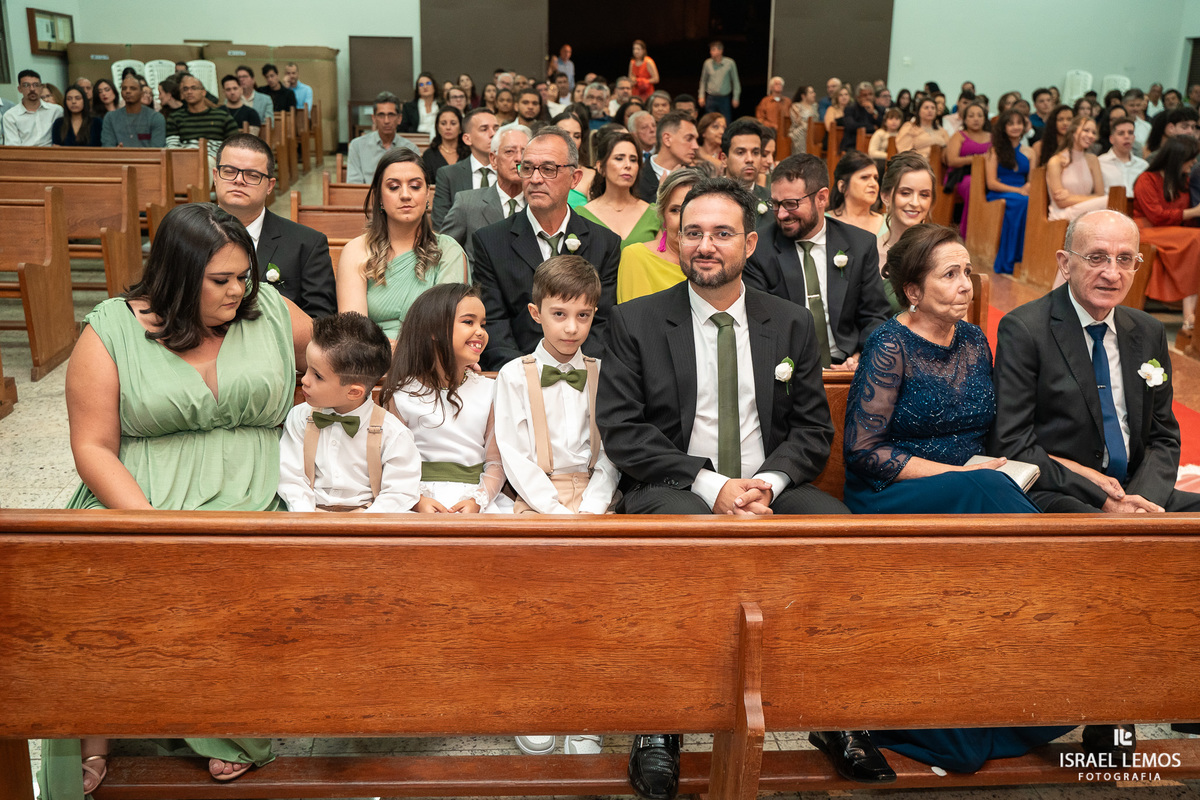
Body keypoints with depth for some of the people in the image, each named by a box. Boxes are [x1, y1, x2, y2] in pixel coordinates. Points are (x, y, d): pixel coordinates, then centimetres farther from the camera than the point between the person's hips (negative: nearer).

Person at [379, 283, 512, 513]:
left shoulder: (488, 391, 10)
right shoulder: (401, 396, 2)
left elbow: (496, 461, 7)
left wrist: (478, 500, -10)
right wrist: (417, 501, -16)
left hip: (476, 497, 3)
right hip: (424, 497, -3)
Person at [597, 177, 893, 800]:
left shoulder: (791, 324, 13)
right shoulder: (636, 321, 4)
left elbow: (813, 428, 10)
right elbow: (622, 430, -4)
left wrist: (768, 481, -11)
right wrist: (710, 485, -15)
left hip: (769, 488, 3)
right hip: (671, 488, -3)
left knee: (838, 525, -27)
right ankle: (659, 725, -23)